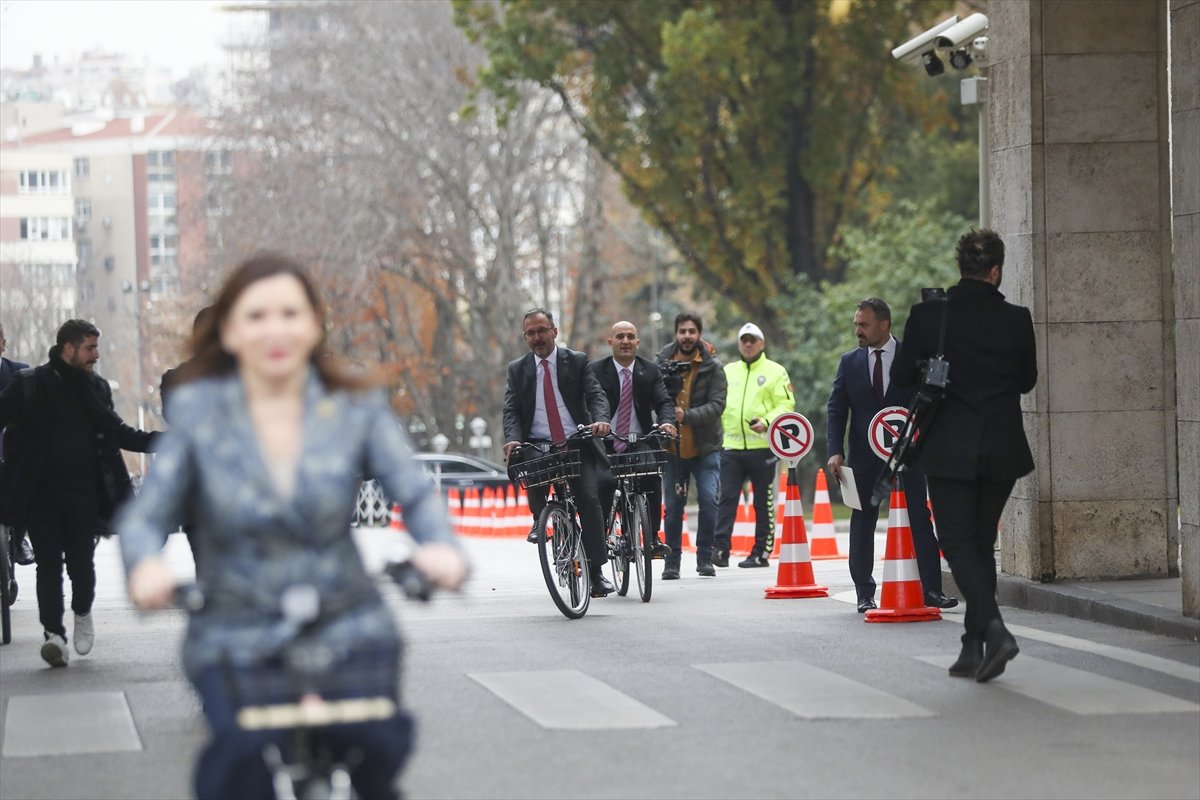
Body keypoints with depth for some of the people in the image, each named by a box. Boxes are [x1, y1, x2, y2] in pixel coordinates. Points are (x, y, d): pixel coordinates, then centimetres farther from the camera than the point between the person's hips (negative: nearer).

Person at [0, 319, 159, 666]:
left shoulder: (97, 387, 10)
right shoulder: (29, 384, -1)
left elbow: (115, 432, 19)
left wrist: (158, 441, 11)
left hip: (84, 494, 2)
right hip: (41, 493, -2)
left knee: (81, 561, 3)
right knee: (48, 563, -6)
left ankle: (82, 614, 30)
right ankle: (54, 633, -6)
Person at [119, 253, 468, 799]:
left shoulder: (358, 410, 4)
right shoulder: (197, 411, 2)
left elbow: (415, 493, -4)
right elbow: (144, 514, -1)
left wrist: (440, 547, -28)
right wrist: (146, 563, -26)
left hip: (346, 629, 1)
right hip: (234, 636, -1)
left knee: (377, 740, -26)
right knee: (243, 750, -31)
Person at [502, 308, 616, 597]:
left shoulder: (577, 362, 6)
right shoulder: (517, 369, 10)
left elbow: (596, 394, -5)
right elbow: (511, 410, 1)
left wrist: (600, 420, -27)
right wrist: (512, 438, -19)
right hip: (538, 445, 1)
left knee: (589, 498, -18)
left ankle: (596, 571, -12)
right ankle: (540, 518, 0)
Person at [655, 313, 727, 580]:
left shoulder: (712, 367, -2)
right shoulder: (662, 363, 4)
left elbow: (717, 405, -11)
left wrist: (687, 415, -26)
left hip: (705, 447, -2)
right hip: (673, 447, 2)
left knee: (709, 500, -11)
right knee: (673, 505, 3)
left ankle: (705, 556, 2)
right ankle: (672, 560, 13)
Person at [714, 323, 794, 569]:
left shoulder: (775, 372, 3)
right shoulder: (728, 372, 17)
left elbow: (787, 405, -4)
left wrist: (767, 422, -18)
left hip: (763, 446, -3)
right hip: (731, 446, 4)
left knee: (764, 502, 3)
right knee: (726, 499, -5)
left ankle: (761, 553, 8)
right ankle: (720, 550, -9)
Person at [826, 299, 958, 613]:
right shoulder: (850, 362, 6)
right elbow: (836, 408, 4)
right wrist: (835, 452, -7)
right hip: (865, 456, 2)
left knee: (920, 520, -4)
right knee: (862, 525, 5)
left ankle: (932, 590, -2)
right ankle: (865, 594, 12)